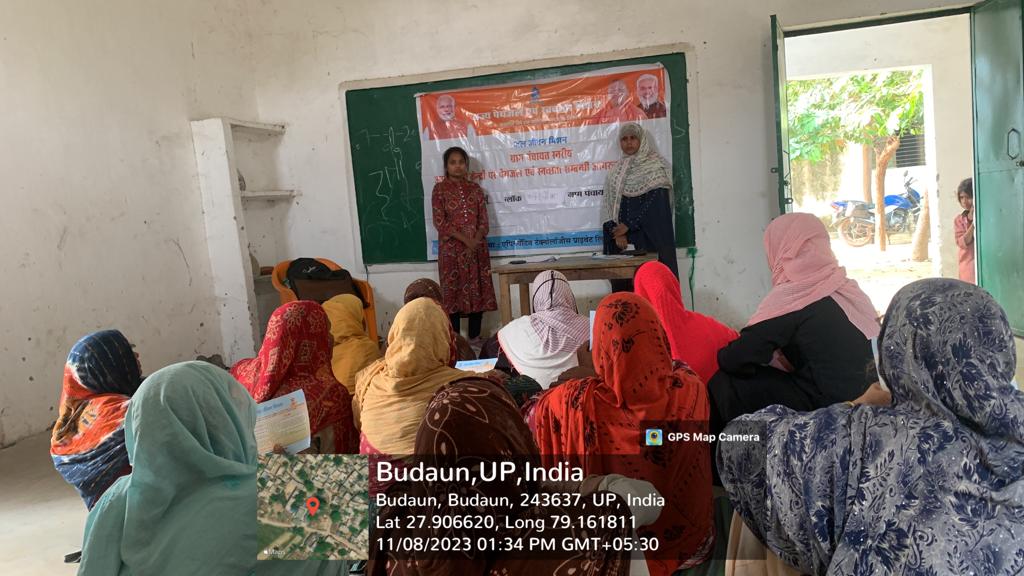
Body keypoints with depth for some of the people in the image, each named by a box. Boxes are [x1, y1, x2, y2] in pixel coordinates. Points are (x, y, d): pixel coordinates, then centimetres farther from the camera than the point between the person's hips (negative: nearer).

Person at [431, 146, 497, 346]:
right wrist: (465, 239, -16)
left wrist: (476, 240, -12)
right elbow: (439, 222, -8)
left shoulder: (475, 188, 10)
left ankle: (475, 337, 14)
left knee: (478, 290, 4)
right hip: (451, 249, -3)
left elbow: (483, 220, 6)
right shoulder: (440, 189, -1)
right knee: (453, 291, -2)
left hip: (477, 248, 3)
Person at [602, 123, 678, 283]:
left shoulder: (656, 165, 2)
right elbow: (608, 204, 8)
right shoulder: (616, 171, 16)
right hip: (621, 238, 4)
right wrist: (617, 233, -6)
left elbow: (656, 203, -8)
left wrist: (628, 225, -10)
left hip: (650, 236, -4)